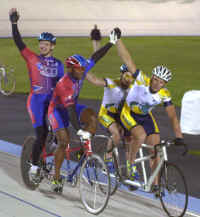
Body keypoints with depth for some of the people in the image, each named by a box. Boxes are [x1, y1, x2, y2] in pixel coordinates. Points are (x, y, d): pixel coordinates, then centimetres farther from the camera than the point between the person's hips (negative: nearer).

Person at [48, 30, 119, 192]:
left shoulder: (81, 72, -16)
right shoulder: (65, 85, -35)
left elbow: (95, 58, -6)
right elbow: (70, 110, -42)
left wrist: (111, 43, -10)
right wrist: (79, 130, -52)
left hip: (73, 106, 6)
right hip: (58, 110, -6)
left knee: (92, 118, -24)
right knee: (64, 141, -16)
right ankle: (56, 178, -3)